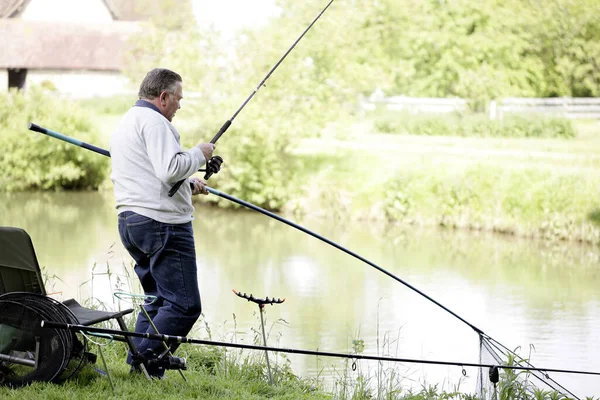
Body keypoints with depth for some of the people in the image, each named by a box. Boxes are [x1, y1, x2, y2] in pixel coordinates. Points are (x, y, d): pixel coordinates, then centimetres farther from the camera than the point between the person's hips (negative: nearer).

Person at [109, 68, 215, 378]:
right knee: (184, 304, -9)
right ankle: (146, 355, -14)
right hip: (162, 223, -11)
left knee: (156, 298, 19)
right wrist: (199, 154, -5)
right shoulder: (153, 121, -10)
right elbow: (170, 169, -22)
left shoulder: (124, 124, 23)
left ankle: (140, 360, 17)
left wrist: (187, 185, 25)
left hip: (129, 222, 11)